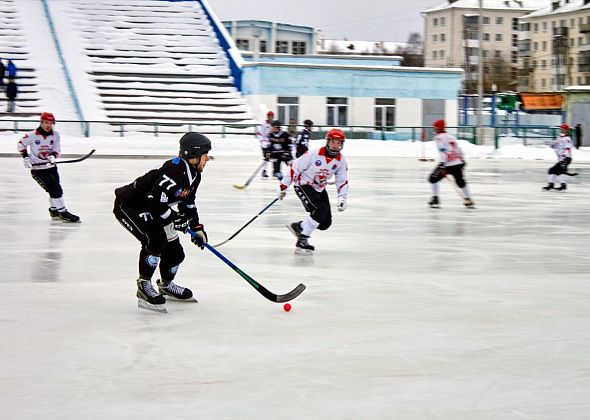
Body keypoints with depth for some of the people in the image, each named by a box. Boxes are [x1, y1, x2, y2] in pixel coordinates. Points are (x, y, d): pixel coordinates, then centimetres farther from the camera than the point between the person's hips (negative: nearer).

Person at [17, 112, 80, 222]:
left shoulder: (55, 135, -1)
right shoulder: (32, 135, -12)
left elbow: (57, 149, 1)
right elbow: (21, 144, 0)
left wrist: (53, 156, -20)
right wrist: (25, 157, -10)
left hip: (51, 167, 5)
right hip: (37, 168, -5)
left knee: (56, 188, 11)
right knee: (54, 190, -13)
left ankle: (54, 210, 32)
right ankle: (62, 213, -11)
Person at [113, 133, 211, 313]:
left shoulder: (194, 174, 2)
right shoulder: (174, 171, -31)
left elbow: (188, 203, 15)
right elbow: (155, 203, -35)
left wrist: (197, 227, 8)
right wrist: (176, 219, -26)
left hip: (148, 209, 10)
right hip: (128, 206, -10)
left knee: (175, 253, 8)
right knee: (155, 239, -30)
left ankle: (166, 285, 37)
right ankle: (144, 286, -15)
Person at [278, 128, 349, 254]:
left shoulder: (341, 160, -5)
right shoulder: (314, 154, -22)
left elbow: (342, 181, 5)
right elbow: (295, 167, -17)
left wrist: (342, 198, -8)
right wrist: (283, 186, -16)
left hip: (319, 189, 7)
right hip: (303, 185, -7)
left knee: (325, 223, -2)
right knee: (321, 210, -27)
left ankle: (298, 226, 21)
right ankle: (302, 241, -19)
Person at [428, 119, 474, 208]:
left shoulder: (438, 137, -4)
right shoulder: (450, 137, 19)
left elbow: (443, 151, -17)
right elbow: (458, 149, 23)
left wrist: (442, 165, -24)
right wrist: (462, 160, 34)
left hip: (448, 164, -7)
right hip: (458, 163, 7)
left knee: (433, 179, 6)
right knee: (461, 181, 21)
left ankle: (435, 198, -1)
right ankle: (468, 200, 23)